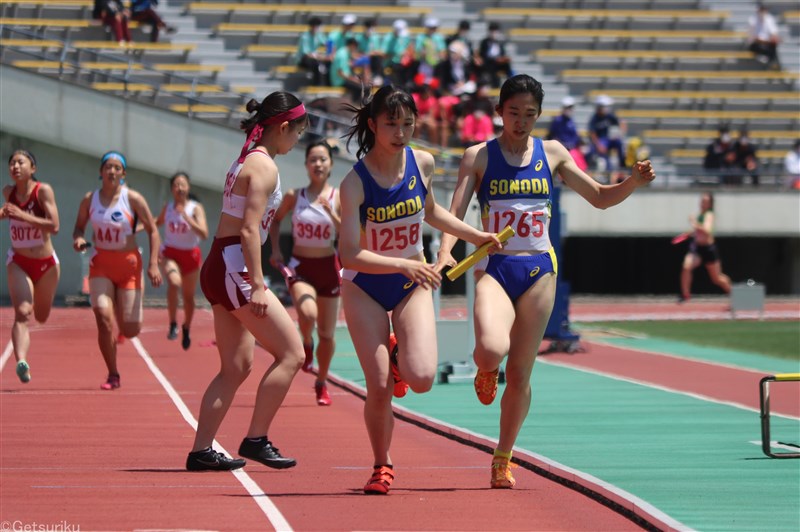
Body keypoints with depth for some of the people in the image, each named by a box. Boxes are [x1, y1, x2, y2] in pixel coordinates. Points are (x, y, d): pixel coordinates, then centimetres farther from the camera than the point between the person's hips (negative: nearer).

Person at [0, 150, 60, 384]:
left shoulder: (43, 190, -16)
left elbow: (54, 226, -25)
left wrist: (23, 216, -32)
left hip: (46, 263, -1)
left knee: (41, 317, 19)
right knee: (22, 313, -22)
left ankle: (37, 300, 56)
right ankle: (21, 363, -36)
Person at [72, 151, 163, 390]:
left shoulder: (133, 199, -7)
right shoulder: (89, 199, 0)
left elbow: (152, 231, -3)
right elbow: (79, 227, 13)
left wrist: (153, 265, -12)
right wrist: (78, 239, -11)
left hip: (129, 264, -1)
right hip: (101, 264, 1)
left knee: (130, 330, -2)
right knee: (103, 317, -17)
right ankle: (113, 375, -5)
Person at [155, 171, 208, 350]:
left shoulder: (196, 208, -10)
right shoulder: (168, 207, -1)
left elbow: (204, 234, -22)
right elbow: (157, 222, 20)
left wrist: (186, 217, -31)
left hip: (191, 255, 0)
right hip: (170, 254, 0)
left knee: (189, 296, 11)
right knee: (174, 282, -31)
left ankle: (186, 330, 36)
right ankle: (173, 324, -21)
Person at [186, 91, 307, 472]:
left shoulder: (247, 159, 17)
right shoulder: (264, 166, -12)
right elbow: (249, 230, -19)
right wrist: (257, 286, -21)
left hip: (221, 269, 10)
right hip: (234, 269, -10)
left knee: (236, 367, 11)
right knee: (291, 354, -6)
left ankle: (201, 451, 10)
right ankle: (255, 440, -3)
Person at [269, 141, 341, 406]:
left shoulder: (339, 198, -4)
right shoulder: (294, 196, -2)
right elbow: (276, 219, 16)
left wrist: (332, 214, -24)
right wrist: (276, 250, 5)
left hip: (328, 267, 1)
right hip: (300, 267, -1)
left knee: (327, 333, 7)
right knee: (308, 313, -30)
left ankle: (322, 384, 28)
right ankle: (306, 345, 4)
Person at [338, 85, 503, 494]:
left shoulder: (422, 163, -6)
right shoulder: (354, 183, -20)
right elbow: (349, 254, -25)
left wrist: (476, 236, 15)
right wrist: (404, 264, -33)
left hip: (412, 284, 3)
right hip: (364, 287, -3)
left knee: (421, 378, -18)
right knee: (379, 388, -8)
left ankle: (399, 355, 19)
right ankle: (382, 467, 17)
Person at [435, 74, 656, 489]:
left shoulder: (552, 154, 7)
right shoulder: (478, 157, 0)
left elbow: (600, 197, 14)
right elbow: (455, 213, -6)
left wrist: (634, 182, -5)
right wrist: (445, 253, -25)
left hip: (539, 270, 2)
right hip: (494, 268, -2)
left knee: (520, 372, 4)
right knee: (492, 349, -28)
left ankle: (503, 458, 20)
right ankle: (485, 372, 11)